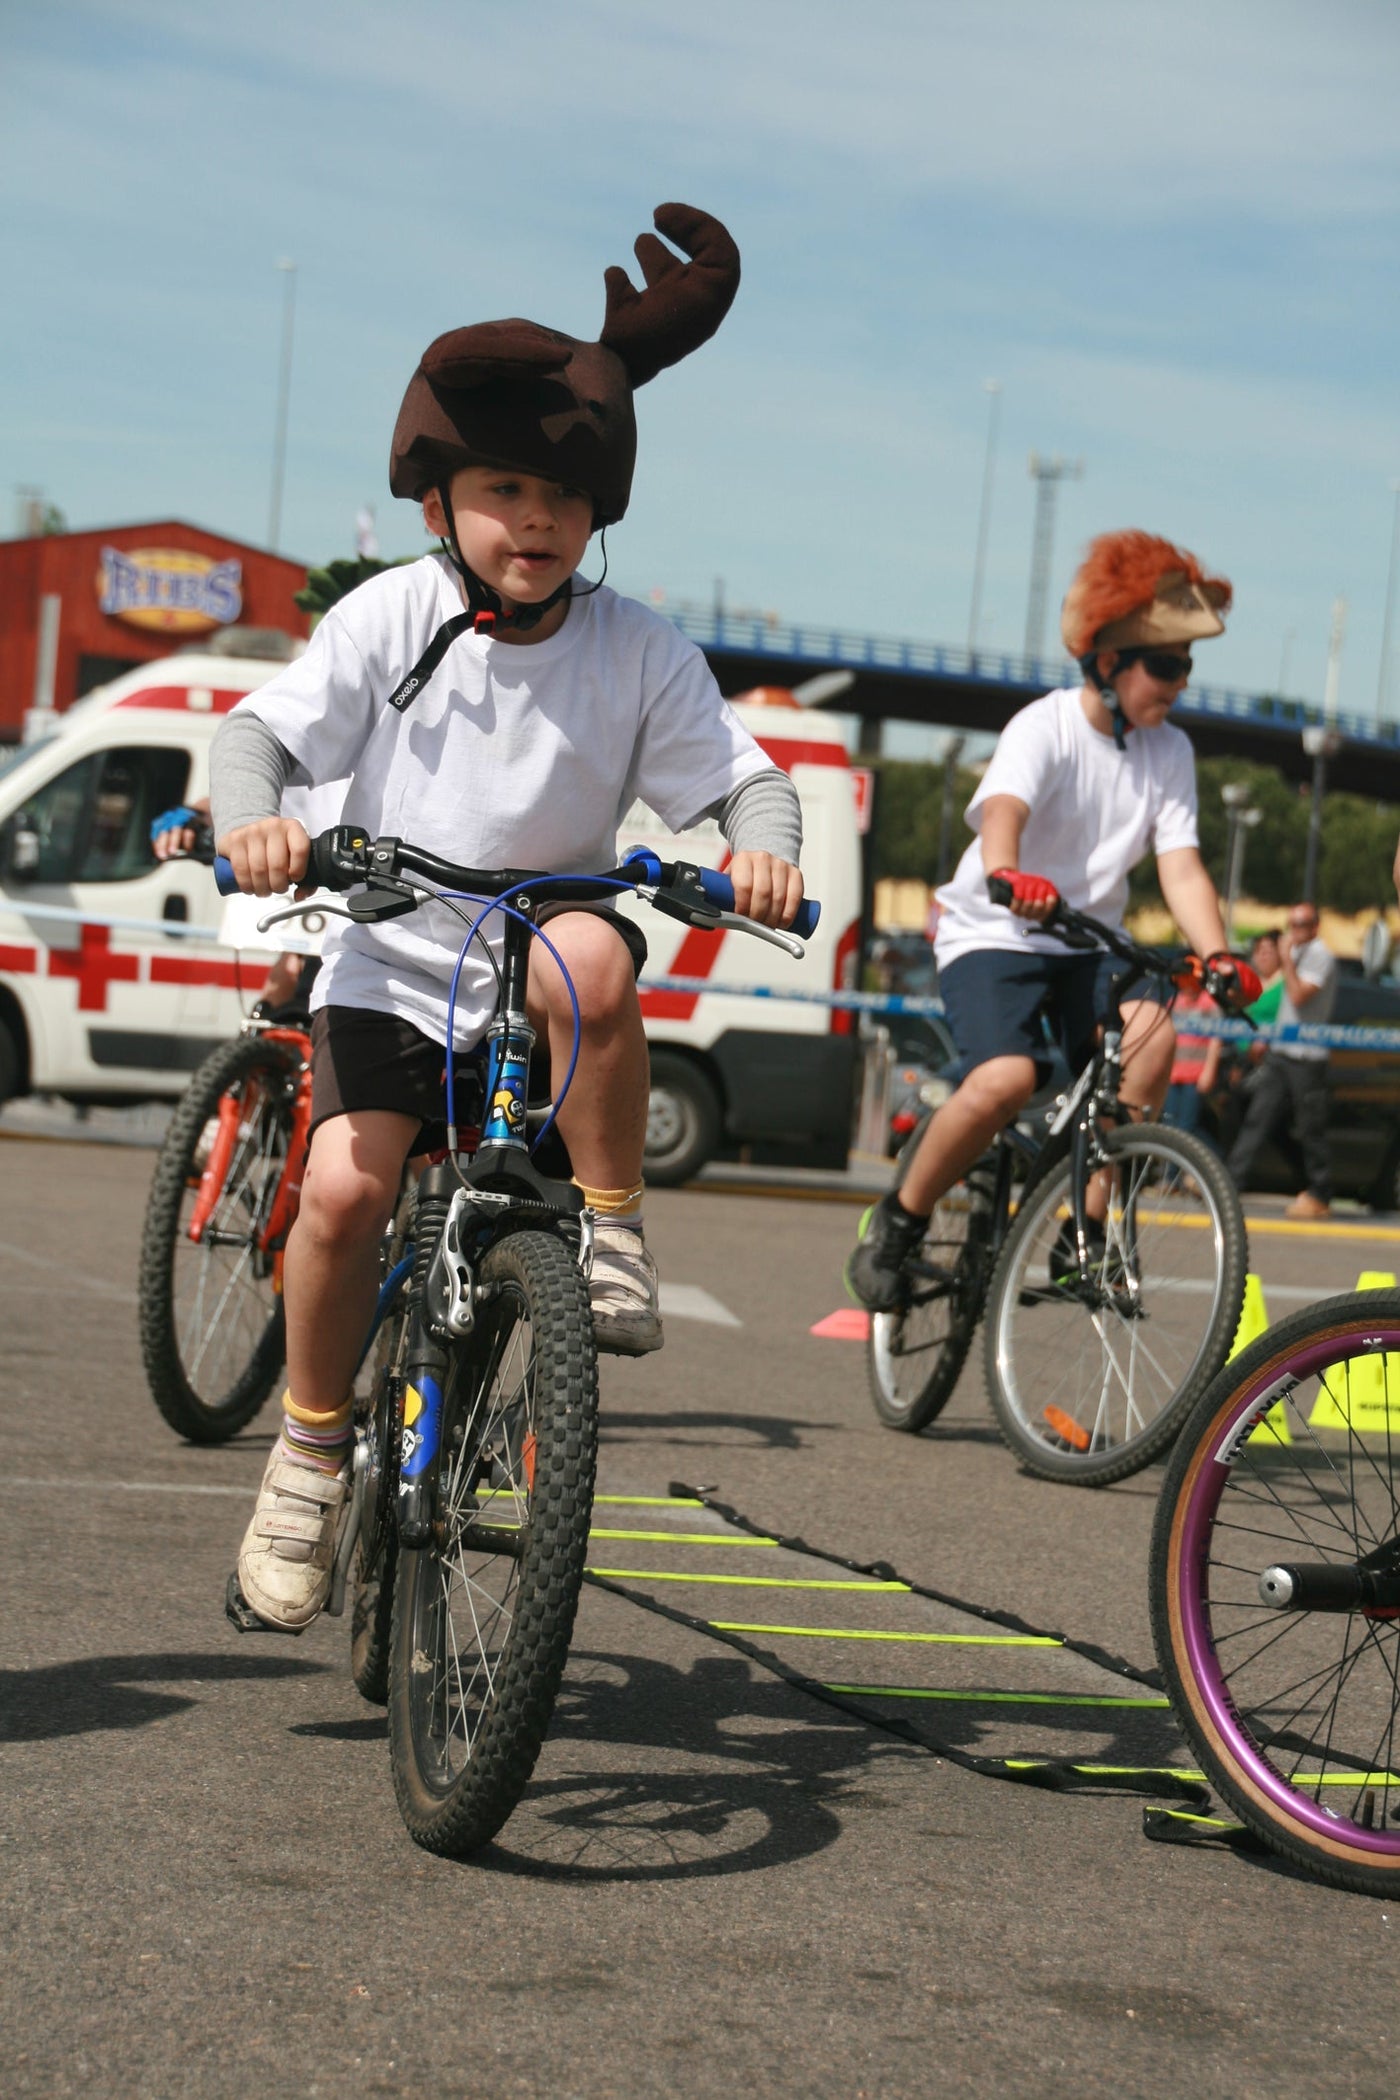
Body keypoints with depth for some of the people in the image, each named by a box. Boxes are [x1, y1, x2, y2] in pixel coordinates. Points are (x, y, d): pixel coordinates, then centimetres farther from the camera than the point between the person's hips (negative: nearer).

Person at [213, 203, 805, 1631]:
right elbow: (262, 726, -10)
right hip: (394, 963, 0)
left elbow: (744, 775, -3)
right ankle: (311, 1449, 2)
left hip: (545, 937, 0)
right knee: (343, 1183, -22)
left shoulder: (639, 653, -5)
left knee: (586, 956, -37)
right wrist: (250, 816, -32)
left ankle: (612, 1232, -16)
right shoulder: (391, 617, -7)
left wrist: (765, 845, -26)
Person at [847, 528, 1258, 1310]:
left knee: (1152, 1030, -27)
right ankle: (898, 1221, -6)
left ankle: (1090, 1229, -15)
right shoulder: (1046, 728, -16)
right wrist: (1008, 876, -59)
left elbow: (1181, 866, -9)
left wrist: (1218, 957, -27)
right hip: (995, 932, -5)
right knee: (1008, 1078, -31)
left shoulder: (1171, 752, -1)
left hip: (1090, 939, 5)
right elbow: (1003, 809, -36)